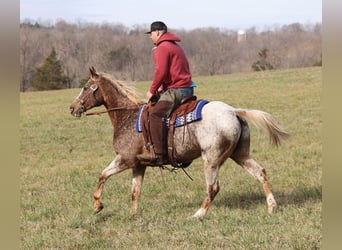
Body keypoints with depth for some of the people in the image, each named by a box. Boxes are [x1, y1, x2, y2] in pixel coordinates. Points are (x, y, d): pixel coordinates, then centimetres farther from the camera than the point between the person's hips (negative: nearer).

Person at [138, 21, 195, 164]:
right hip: (186, 89, 11)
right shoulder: (175, 46, 24)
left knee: (155, 113, -21)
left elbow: (161, 72, -18)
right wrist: (162, 88, 20)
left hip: (176, 90, -11)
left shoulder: (162, 48, -9)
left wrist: (152, 91, -8)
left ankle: (159, 155, -30)